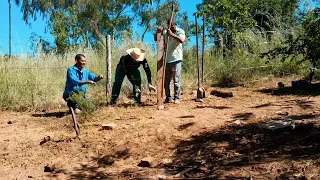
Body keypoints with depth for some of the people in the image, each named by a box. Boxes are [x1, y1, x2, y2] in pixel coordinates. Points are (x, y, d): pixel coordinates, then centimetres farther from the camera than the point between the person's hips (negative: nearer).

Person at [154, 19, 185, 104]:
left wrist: (172, 34, -33)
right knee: (166, 81, 7)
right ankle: (168, 97, 15)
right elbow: (155, 39, 9)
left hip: (176, 59, -4)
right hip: (166, 60, 4)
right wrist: (157, 32, -10)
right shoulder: (165, 32, 9)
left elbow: (182, 40, -21)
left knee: (176, 80, -4)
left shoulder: (180, 31, -2)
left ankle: (177, 98, 2)